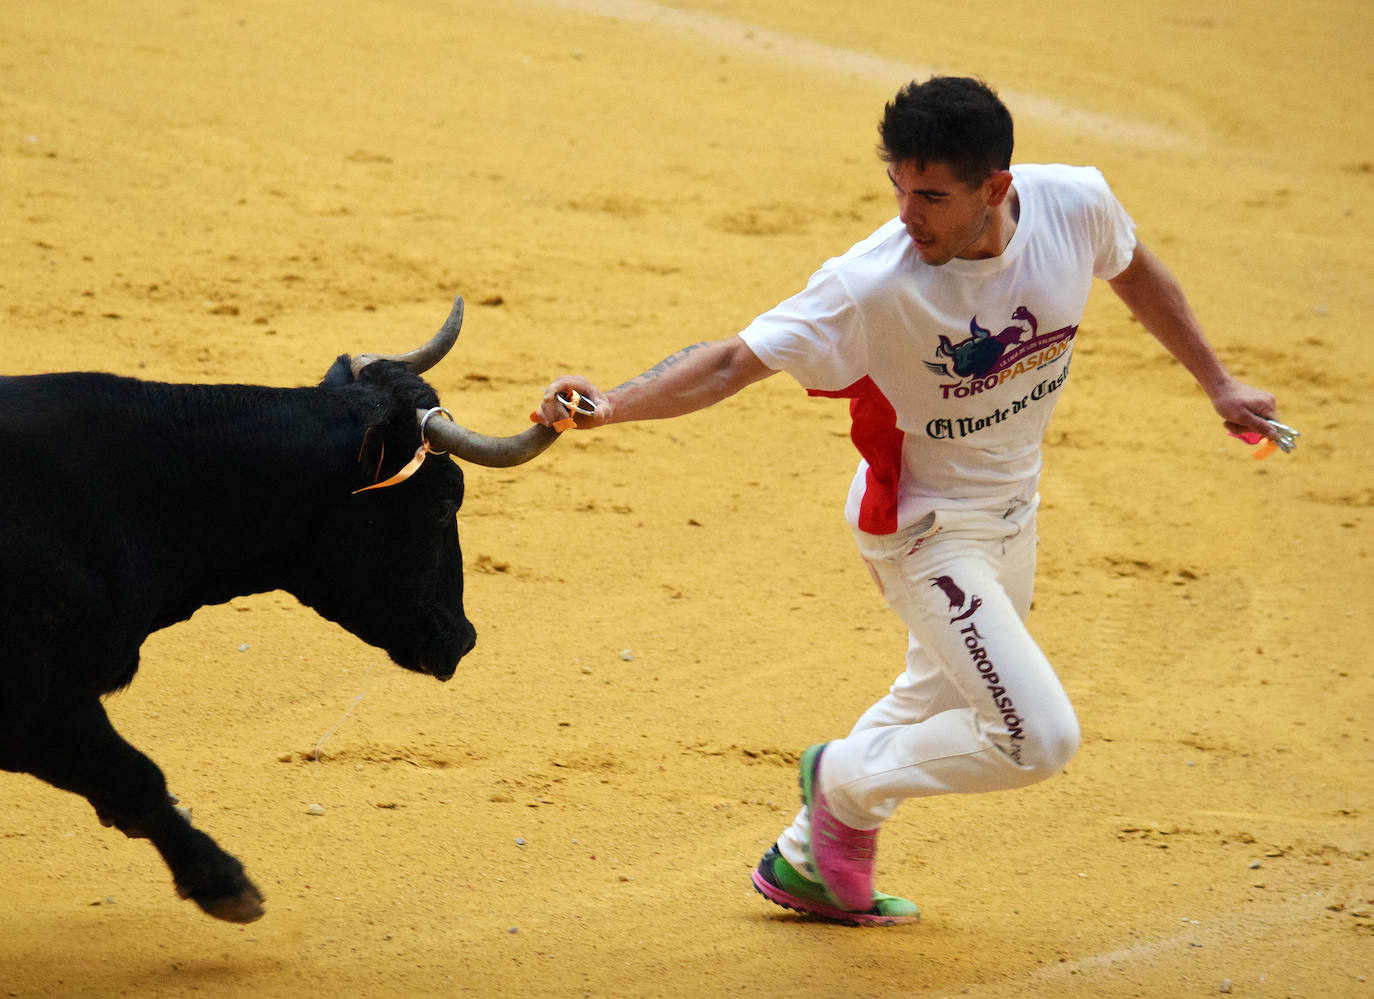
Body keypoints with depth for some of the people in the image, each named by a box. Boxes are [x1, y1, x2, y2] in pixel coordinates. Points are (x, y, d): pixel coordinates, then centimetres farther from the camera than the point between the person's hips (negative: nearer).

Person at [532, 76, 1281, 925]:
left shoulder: (1076, 203, -19)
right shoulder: (873, 283, -33)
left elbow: (1135, 274, 4)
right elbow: (736, 360, -31)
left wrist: (1218, 383, 11)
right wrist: (613, 404, -46)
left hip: (1013, 507, 7)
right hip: (926, 530, -7)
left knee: (943, 705, 25)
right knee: (1037, 740, -12)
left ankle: (810, 864, 44)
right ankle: (847, 781, 13)